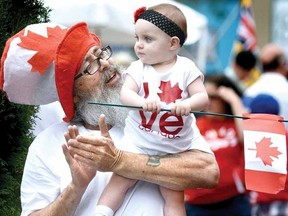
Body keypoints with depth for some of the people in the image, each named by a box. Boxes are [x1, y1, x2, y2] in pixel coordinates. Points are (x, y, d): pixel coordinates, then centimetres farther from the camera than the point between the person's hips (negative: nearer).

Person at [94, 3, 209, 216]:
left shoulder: (186, 69, -6)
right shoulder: (138, 68, -3)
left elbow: (202, 97, -11)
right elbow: (125, 94, -15)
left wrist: (187, 104, -34)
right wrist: (143, 101, -37)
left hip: (175, 149, -1)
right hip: (137, 144, 1)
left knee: (174, 195, 1)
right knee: (120, 180, -1)